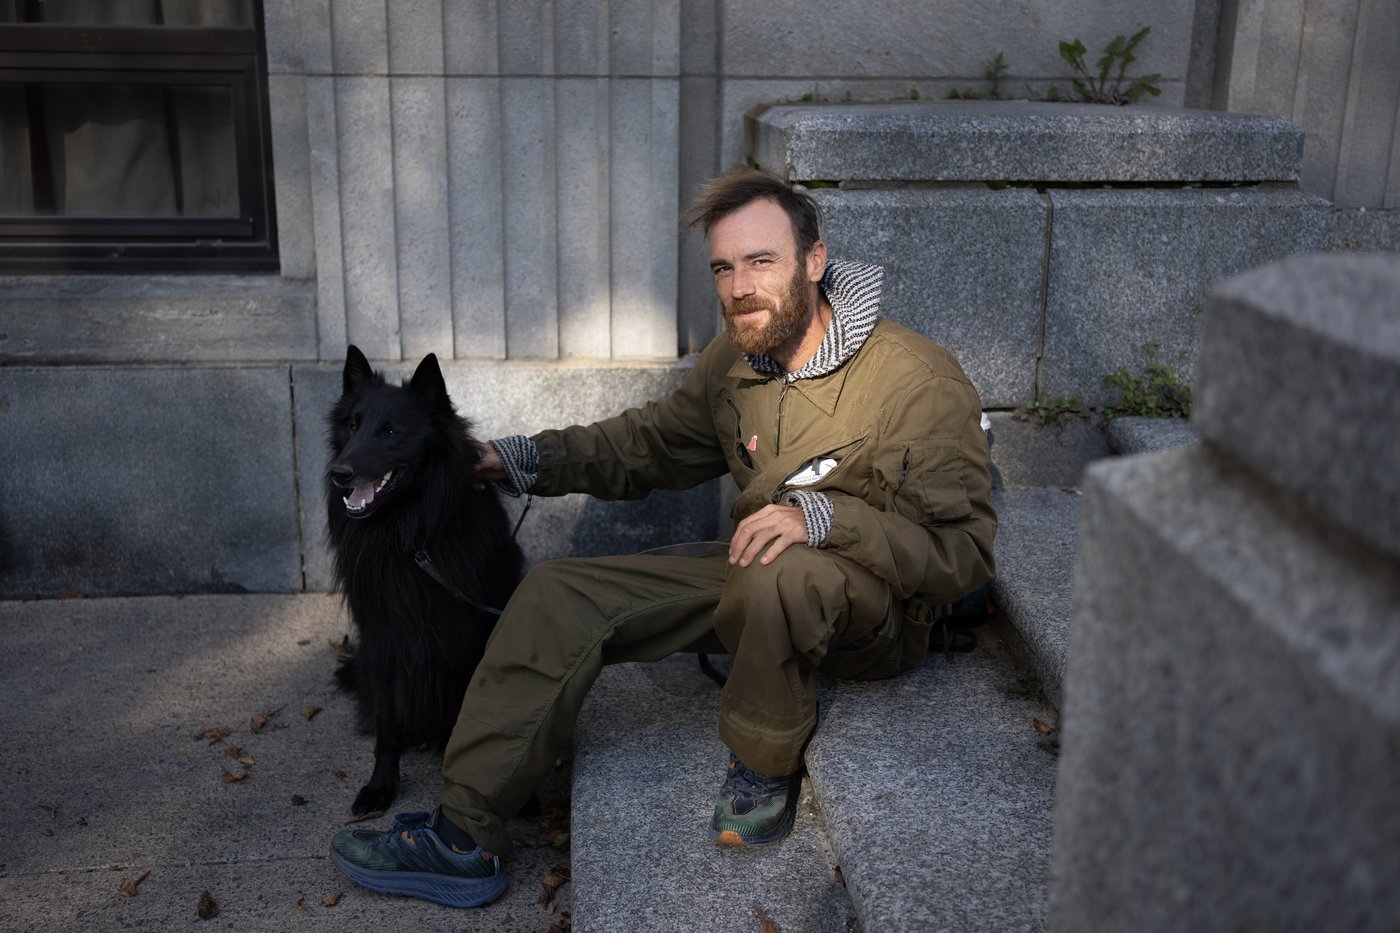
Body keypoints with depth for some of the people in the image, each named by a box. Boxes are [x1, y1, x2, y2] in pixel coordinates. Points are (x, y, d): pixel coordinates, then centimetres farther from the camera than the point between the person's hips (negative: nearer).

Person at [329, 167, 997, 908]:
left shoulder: (917, 380, -20)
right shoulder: (734, 361, 1)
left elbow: (963, 550, -23)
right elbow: (651, 442, 18)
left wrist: (822, 516, -37)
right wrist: (521, 460, 8)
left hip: (878, 612, -6)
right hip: (754, 589, 7)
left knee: (779, 574, -41)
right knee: (559, 595, -4)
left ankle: (765, 767, -10)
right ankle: (462, 840, -3)